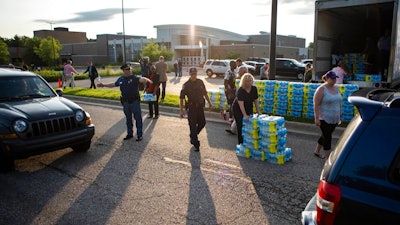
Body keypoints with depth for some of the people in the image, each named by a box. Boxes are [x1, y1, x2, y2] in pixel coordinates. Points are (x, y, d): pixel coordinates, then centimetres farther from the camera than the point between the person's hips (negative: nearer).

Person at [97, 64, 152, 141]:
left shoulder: (134, 78, -10)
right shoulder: (120, 79, 8)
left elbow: (141, 79, -30)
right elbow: (114, 84, 24)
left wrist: (146, 79, -52)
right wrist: (103, 85, 27)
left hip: (135, 101, -5)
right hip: (125, 102, 5)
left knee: (138, 118, 1)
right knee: (128, 119, 16)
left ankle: (140, 135, 10)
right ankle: (130, 133, 29)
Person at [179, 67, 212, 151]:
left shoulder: (200, 82, 3)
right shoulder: (186, 85, -10)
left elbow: (205, 93, 15)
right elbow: (181, 98, -10)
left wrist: (209, 103, 15)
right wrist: (181, 110, -16)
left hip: (200, 106, 5)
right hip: (191, 107, -5)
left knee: (202, 123, 12)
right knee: (193, 125, -2)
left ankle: (193, 136, 37)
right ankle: (196, 144, 8)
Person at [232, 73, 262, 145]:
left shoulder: (254, 89, -8)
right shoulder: (240, 90, -26)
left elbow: (256, 101, 0)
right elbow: (241, 104, -32)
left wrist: (258, 112, -4)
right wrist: (245, 115, -38)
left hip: (249, 109, 5)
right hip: (238, 110, -5)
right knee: (241, 126, -4)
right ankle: (241, 144, 8)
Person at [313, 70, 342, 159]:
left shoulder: (336, 88, 9)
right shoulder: (321, 89, -13)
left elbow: (339, 103, 17)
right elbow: (316, 104, -16)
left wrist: (340, 116, 16)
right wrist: (317, 118, -21)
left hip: (334, 118, 7)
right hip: (324, 118, -7)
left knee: (325, 135, 17)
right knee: (327, 137, -5)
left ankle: (317, 151, 33)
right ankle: (328, 157, 3)